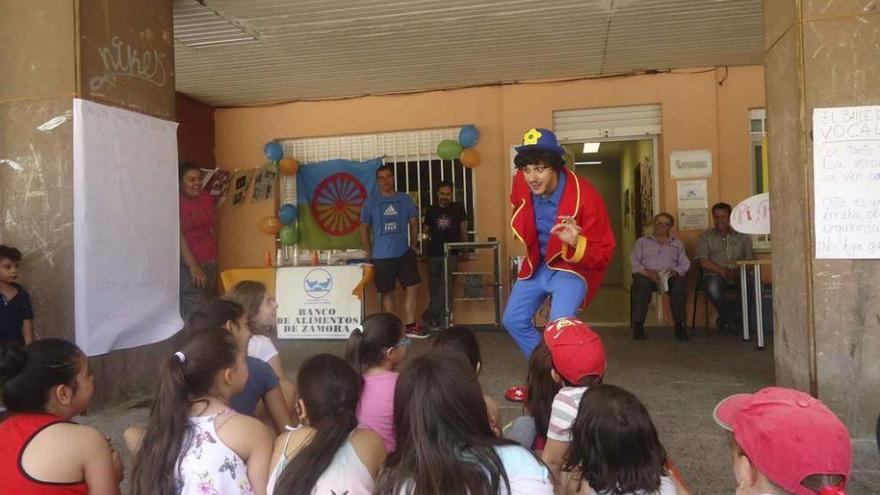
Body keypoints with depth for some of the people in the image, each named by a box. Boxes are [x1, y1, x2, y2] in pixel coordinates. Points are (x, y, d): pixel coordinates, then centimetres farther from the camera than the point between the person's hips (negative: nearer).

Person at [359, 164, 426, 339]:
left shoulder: (405, 199, 5)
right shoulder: (371, 202, 1)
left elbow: (413, 222, 10)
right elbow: (364, 227, 5)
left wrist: (413, 245, 7)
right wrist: (368, 250, 2)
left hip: (404, 253, 2)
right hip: (382, 255, -2)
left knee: (413, 287, -1)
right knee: (387, 292, 5)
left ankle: (410, 326, 10)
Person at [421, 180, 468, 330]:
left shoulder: (458, 208, 7)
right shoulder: (431, 210, 9)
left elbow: (463, 229, 10)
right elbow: (426, 231, 15)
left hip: (451, 253, -2)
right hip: (434, 254, 2)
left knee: (445, 286, -16)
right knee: (434, 288, 3)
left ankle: (427, 317, -9)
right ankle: (440, 320, 11)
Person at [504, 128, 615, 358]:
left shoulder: (585, 195, -30)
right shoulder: (521, 183, -15)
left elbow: (604, 253, -25)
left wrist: (576, 243, -46)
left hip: (572, 268, -6)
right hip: (536, 266, 6)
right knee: (513, 320, 11)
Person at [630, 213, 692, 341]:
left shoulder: (677, 244, 25)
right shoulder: (642, 241, 20)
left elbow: (685, 264, 12)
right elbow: (634, 261, 5)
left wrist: (675, 271, -11)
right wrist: (647, 272, -14)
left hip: (670, 276, 1)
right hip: (646, 275, -1)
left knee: (678, 284, -34)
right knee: (642, 284, -37)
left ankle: (680, 326, -28)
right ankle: (638, 325, -31)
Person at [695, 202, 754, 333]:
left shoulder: (742, 236, 18)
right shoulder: (706, 236, 12)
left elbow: (750, 259, 9)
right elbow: (704, 262, 0)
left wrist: (739, 271, -13)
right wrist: (723, 272, -14)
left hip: (738, 276, 2)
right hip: (715, 274, -2)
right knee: (713, 287, -37)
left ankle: (724, 318, -11)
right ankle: (732, 320, -12)